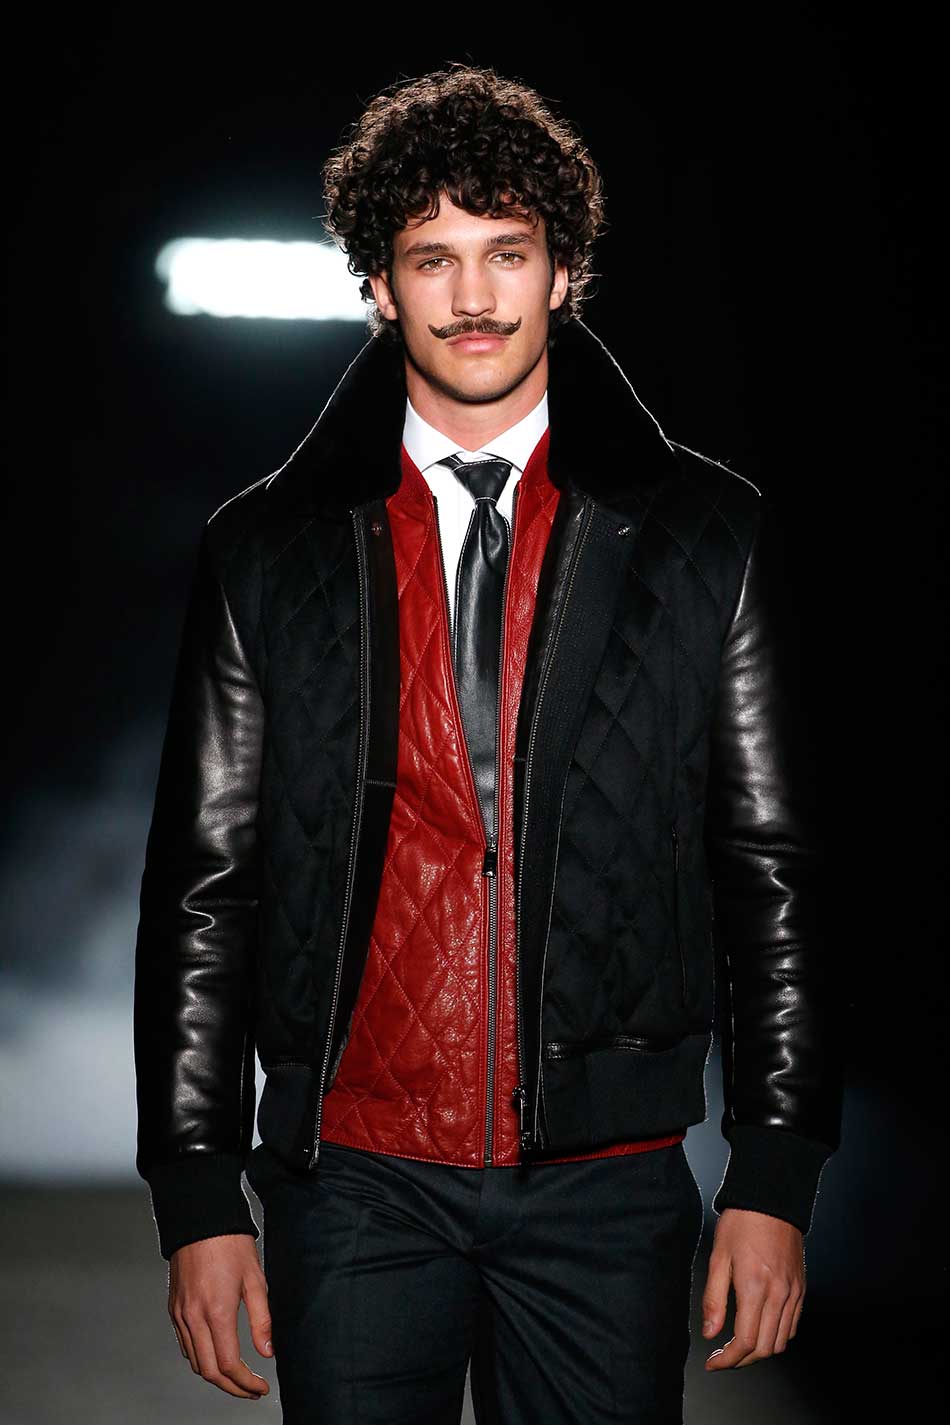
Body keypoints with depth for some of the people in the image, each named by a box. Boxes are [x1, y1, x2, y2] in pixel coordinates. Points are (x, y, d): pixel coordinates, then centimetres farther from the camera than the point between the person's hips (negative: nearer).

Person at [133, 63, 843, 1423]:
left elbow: (774, 874, 4)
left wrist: (775, 1181, -1)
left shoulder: (706, 535, 4)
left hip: (607, 1174, 0)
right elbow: (202, 886, 5)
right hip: (355, 1172, 0)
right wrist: (200, 1197, 1)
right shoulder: (269, 547, 5)